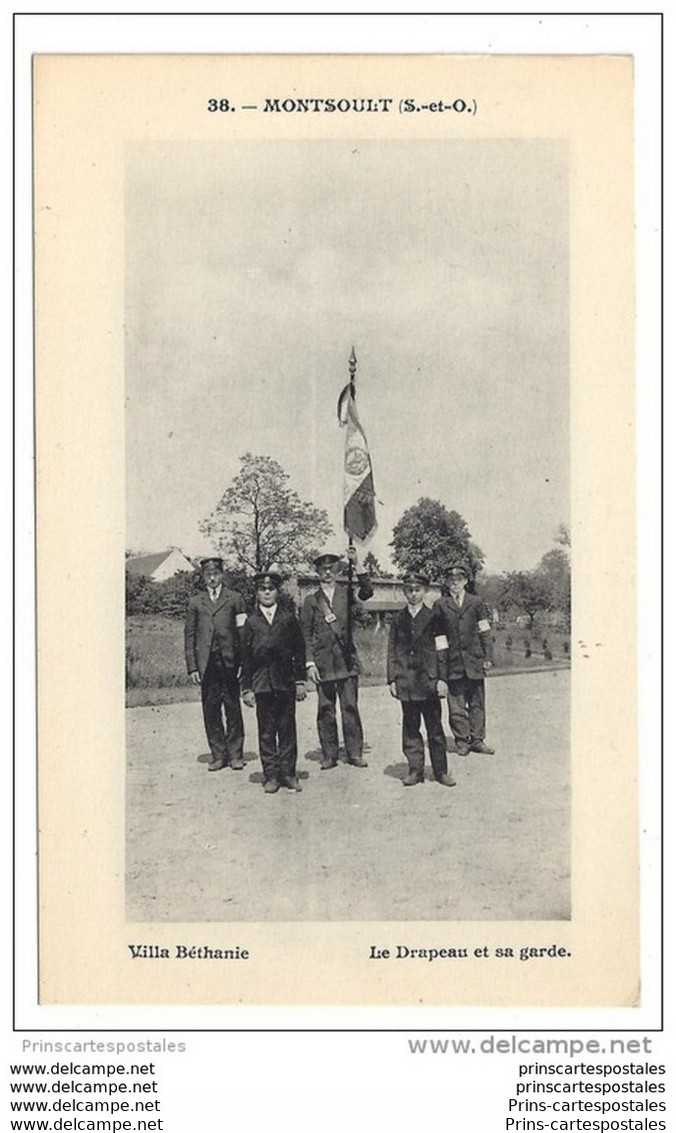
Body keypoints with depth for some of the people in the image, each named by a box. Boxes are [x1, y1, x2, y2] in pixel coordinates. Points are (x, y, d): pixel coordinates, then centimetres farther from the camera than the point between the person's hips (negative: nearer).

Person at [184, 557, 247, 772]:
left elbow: (244, 631, 6)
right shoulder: (195, 602, 13)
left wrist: (243, 662, -3)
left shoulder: (235, 599, 9)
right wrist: (192, 667, 2)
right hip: (206, 664, 1)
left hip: (229, 662, -1)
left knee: (233, 709, 2)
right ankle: (218, 754, 11)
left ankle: (235, 754, 10)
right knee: (211, 711, 3)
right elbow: (189, 636, 10)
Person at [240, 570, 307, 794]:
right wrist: (246, 688, 1)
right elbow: (245, 657, 6)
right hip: (261, 682, 0)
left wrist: (300, 681, 2)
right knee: (266, 732, 2)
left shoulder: (289, 618, 7)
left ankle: (288, 773, 10)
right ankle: (270, 776, 8)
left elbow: (299, 650, 8)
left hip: (286, 682, 0)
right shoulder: (251, 622, 6)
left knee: (287, 729, 3)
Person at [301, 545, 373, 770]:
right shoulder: (311, 600, 8)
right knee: (325, 710, 2)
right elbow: (306, 634, 5)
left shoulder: (346, 594, 9)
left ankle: (355, 753, 6)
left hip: (347, 659, 0)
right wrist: (310, 663, -3)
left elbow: (367, 592, -11)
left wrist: (356, 566, -18)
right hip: (323, 662, 0)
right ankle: (329, 755, 8)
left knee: (350, 707, 0)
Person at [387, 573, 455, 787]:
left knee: (435, 727, 2)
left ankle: (440, 771, 8)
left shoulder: (433, 618, 3)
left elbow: (441, 650, 2)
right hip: (405, 679, 2)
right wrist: (392, 679, 2)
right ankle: (415, 770, 12)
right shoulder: (398, 619, 9)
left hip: (428, 679, -2)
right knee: (410, 727, 5)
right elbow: (392, 650, 10)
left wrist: (440, 679, -5)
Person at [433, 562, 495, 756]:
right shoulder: (440, 605, 6)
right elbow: (437, 636, 6)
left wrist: (488, 658, 1)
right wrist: (440, 661, 0)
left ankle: (477, 739, 10)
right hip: (453, 662, -1)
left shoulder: (476, 602, 9)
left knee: (477, 702, 4)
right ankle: (461, 740, 8)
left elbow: (485, 632, 8)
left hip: (475, 660, 1)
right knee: (456, 704, 1)